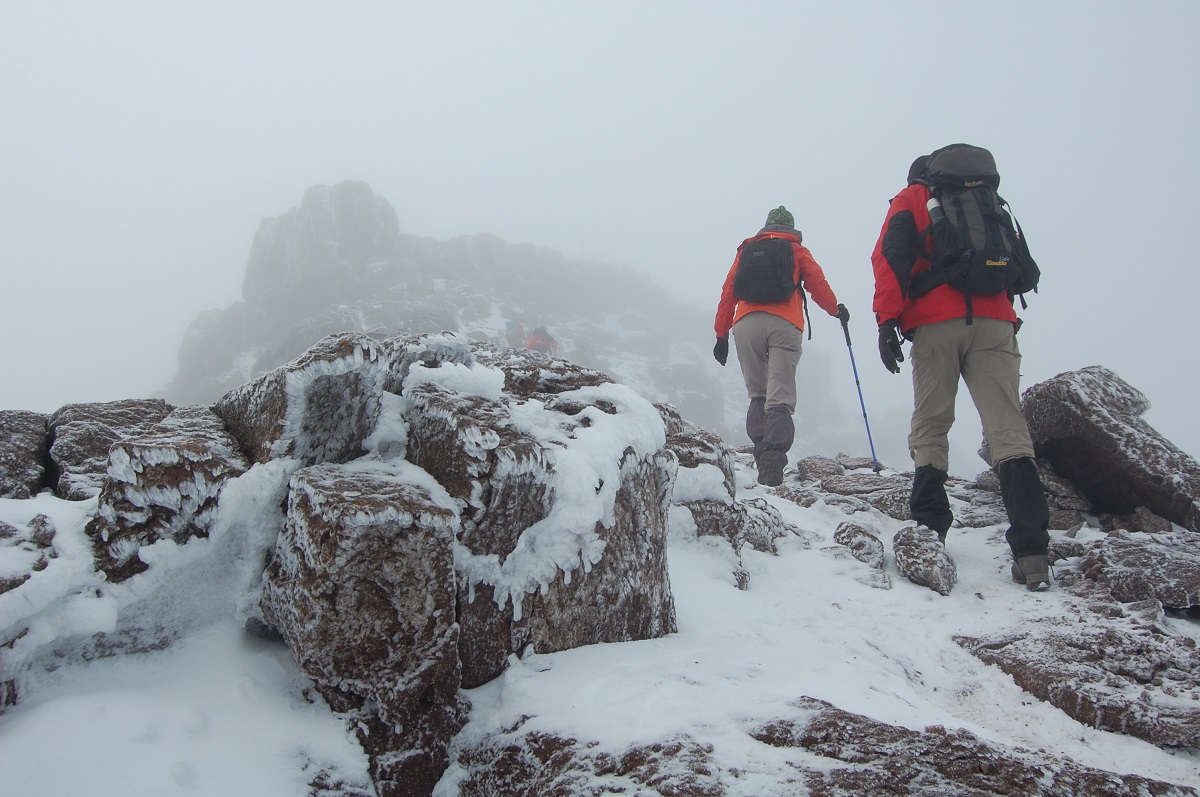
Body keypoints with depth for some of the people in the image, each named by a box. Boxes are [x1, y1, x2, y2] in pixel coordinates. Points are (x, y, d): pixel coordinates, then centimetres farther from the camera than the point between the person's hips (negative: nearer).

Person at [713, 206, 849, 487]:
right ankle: (773, 463, -26)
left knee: (757, 395, 13)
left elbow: (728, 292, 19)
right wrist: (836, 310, 31)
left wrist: (721, 334, 18)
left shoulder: (747, 249, 26)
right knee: (779, 399, -8)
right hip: (784, 326, -2)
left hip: (746, 325, 2)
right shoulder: (797, 251, 20)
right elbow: (817, 284, 13)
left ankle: (762, 457, -2)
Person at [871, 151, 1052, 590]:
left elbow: (891, 255, 0)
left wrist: (887, 320, -7)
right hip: (995, 323, 2)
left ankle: (929, 533, -5)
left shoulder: (909, 200, 17)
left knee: (930, 427, 6)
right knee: (1008, 430, -7)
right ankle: (1031, 553, -18)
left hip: (936, 323, -2)